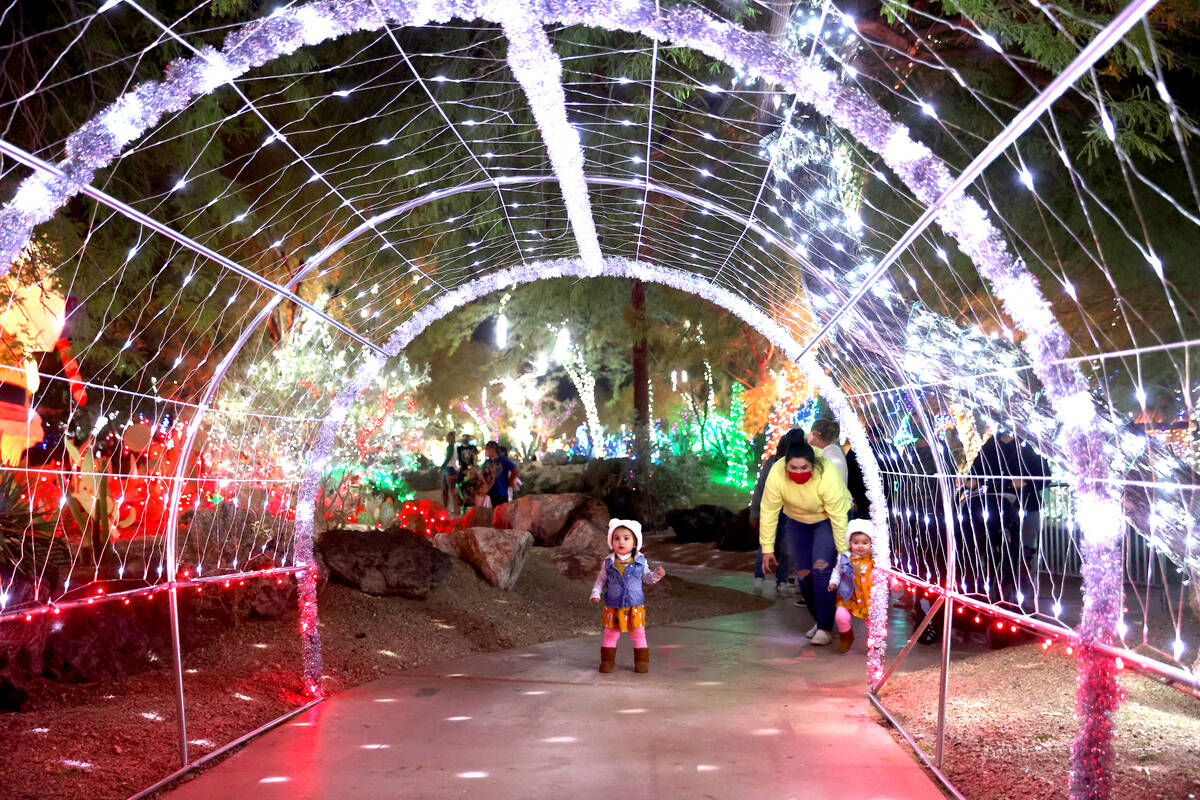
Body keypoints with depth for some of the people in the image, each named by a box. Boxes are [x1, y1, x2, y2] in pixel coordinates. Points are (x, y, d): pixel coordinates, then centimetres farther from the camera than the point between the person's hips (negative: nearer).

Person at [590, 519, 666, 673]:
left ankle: (642, 660, 18)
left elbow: (647, 577, 8)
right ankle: (607, 660, 18)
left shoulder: (640, 562, -3)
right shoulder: (608, 562, -4)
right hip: (613, 607, 0)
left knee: (638, 634, 7)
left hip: (635, 607, 0)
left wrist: (657, 574, -10)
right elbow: (601, 579, 6)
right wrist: (596, 593, -7)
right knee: (610, 634, 8)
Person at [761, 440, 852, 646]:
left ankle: (825, 628, -9)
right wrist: (767, 548, -16)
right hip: (796, 520, 4)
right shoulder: (776, 474, -28)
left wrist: (843, 552, -23)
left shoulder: (827, 476, -36)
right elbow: (769, 512, -19)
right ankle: (818, 621, 22)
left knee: (822, 567, -17)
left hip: (828, 519, -4)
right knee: (803, 572, 3)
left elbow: (838, 517, -28)